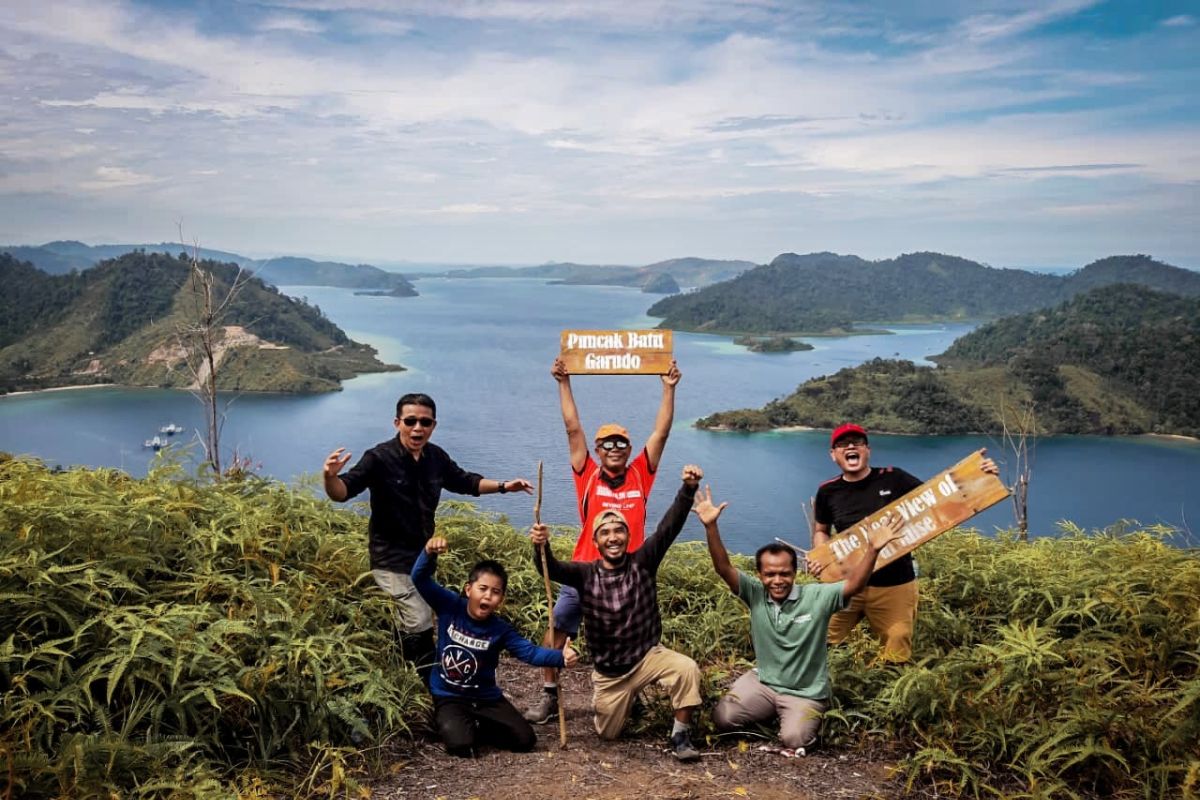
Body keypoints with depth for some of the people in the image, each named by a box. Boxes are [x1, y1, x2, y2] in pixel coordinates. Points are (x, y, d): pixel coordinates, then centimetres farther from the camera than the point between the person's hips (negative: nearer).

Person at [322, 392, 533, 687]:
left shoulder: (435, 457, -3)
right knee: (420, 626, -12)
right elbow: (342, 493, -27)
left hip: (423, 555, 7)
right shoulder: (379, 458, -21)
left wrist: (503, 486, 5)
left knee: (409, 625, 23)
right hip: (392, 559, -7)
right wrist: (331, 477, -49)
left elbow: (464, 482, 14)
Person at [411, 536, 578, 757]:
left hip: (486, 698, 2)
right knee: (461, 745, -28)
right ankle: (457, 726, 9)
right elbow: (420, 579, -19)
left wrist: (560, 657, -38)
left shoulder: (500, 630, -11)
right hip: (449, 697, -2)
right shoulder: (450, 607, -12)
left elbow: (530, 652, -19)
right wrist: (429, 553, -40)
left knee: (525, 740, -9)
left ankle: (475, 728, 16)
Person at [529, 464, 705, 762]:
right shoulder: (585, 574, -8)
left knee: (687, 669, -31)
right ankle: (628, 698, 43)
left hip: (647, 656, -2)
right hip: (608, 670, 2)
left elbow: (669, 527, -23)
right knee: (607, 732, 11)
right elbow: (550, 569, -24)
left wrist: (688, 489, -38)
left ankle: (680, 736, -10)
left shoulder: (642, 564, -11)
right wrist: (541, 546, -48)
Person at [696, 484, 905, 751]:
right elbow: (723, 568, -20)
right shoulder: (755, 594, -10)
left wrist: (873, 550, -43)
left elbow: (854, 585, -26)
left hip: (806, 694, -2)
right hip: (763, 683, 2)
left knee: (794, 739, -23)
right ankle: (771, 714, 15)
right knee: (722, 719, -13)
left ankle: (807, 718, 13)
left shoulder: (816, 596, -15)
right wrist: (711, 526, -34)